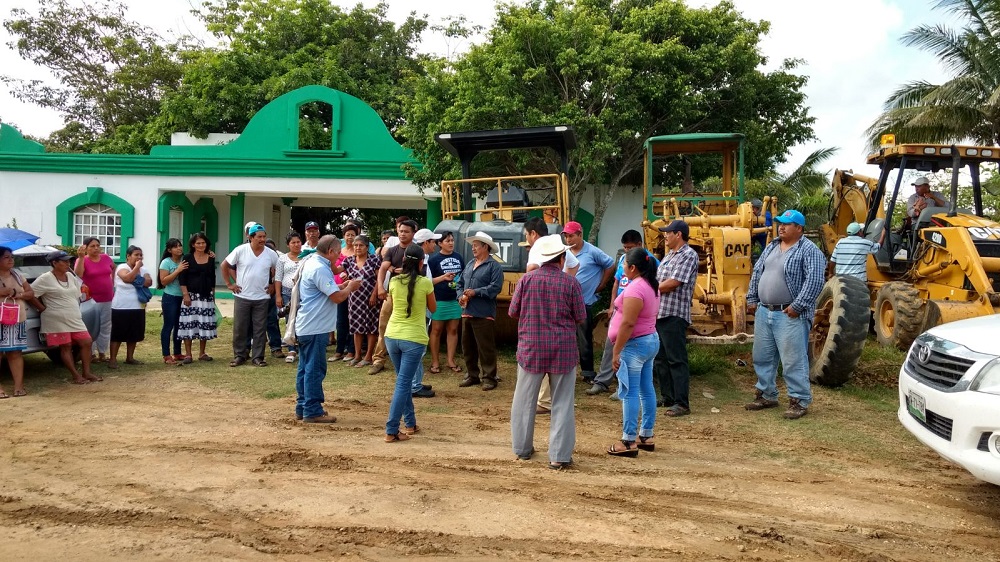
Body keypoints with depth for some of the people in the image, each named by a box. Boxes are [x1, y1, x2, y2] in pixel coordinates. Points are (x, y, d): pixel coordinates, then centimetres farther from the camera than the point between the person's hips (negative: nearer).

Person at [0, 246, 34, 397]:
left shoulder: (17, 276, 14)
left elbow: (31, 293, 13)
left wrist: (18, 295, -6)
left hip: (18, 321, 5)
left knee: (16, 353, 6)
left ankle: (19, 386, 5)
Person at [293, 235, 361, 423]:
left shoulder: (311, 263, 13)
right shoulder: (320, 269, -19)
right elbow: (337, 297, -21)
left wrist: (345, 286, 12)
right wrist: (350, 288, -3)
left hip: (306, 327, 11)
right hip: (315, 328, -10)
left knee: (305, 368, 14)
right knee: (315, 370, -3)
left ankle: (302, 408, 22)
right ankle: (312, 411, 3)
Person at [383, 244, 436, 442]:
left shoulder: (394, 281, 0)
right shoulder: (425, 283, -9)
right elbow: (433, 308, 7)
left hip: (392, 336, 4)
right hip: (414, 339, -4)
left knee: (403, 381, 19)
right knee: (403, 384, -2)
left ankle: (410, 423, 26)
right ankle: (391, 431, -5)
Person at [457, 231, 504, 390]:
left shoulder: (494, 266, -7)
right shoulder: (469, 265, 17)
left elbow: (495, 287, -18)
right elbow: (461, 284, 22)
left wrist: (475, 292, -19)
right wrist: (460, 296, 2)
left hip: (484, 315, -8)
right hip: (467, 313, 8)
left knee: (486, 348, -3)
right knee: (468, 347, 14)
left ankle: (489, 377, 6)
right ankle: (472, 375, 26)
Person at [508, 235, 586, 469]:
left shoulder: (527, 279, -5)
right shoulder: (570, 283, -8)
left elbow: (513, 312, 3)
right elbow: (581, 318, -1)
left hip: (531, 348, 1)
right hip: (562, 350, -1)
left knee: (525, 401, 15)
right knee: (562, 403, 7)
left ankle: (522, 448, 26)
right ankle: (559, 456, 7)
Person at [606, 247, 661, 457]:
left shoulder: (635, 288, -20)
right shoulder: (651, 286, 12)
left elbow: (628, 323, -24)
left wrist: (616, 352, -20)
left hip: (635, 345, -10)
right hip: (651, 340, 10)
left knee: (629, 393, -6)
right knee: (647, 390, 14)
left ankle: (629, 442, -3)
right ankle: (646, 436, 22)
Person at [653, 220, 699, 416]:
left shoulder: (688, 255, -10)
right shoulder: (669, 256, 19)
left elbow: (672, 283, -17)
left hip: (674, 315, -10)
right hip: (659, 313, 10)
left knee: (677, 360, -6)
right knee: (660, 359, 14)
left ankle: (682, 404, -1)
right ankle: (668, 398, 24)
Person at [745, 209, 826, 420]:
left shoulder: (809, 250, -10)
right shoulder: (771, 247, 14)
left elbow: (815, 281, -19)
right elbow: (757, 273, 19)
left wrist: (797, 307, -20)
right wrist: (751, 299, 12)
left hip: (790, 315, -8)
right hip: (763, 312, 8)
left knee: (793, 360, -4)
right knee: (762, 357, 14)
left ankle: (800, 401, 6)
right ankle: (766, 395, 26)